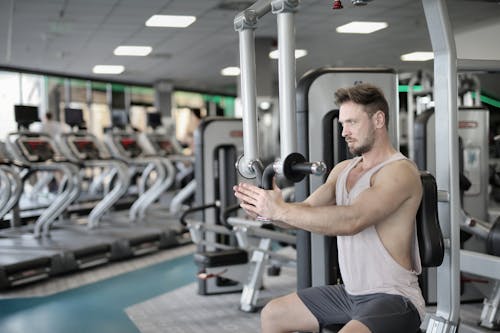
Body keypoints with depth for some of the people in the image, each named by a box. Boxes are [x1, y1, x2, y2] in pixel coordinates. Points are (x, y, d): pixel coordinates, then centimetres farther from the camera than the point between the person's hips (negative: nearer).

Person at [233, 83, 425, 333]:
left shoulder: (400, 172, -17)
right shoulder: (343, 169, 10)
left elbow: (352, 221, -32)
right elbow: (307, 211, 2)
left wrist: (280, 210, -31)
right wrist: (265, 209, -18)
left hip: (394, 297, -9)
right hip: (351, 292, 9)